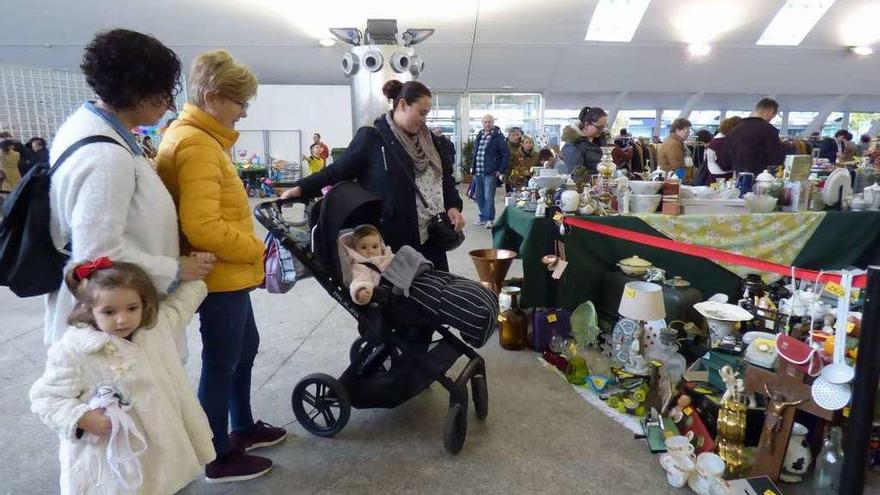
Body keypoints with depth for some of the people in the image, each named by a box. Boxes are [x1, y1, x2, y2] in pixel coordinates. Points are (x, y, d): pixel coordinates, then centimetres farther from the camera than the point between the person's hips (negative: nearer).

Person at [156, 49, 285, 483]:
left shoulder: (199, 137, 12)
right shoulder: (196, 144, -21)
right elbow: (203, 228, -30)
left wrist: (249, 255, 15)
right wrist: (257, 249, -18)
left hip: (228, 274, 10)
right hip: (220, 278, -10)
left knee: (246, 348, 23)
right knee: (221, 364, 4)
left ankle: (243, 428, 41)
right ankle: (221, 458, 23)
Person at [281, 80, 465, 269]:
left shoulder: (428, 139, 12)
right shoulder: (372, 137, -4)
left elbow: (445, 174, 16)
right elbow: (339, 170, -2)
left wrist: (453, 206, 1)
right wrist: (302, 188, -10)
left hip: (429, 234, 6)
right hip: (390, 237, -5)